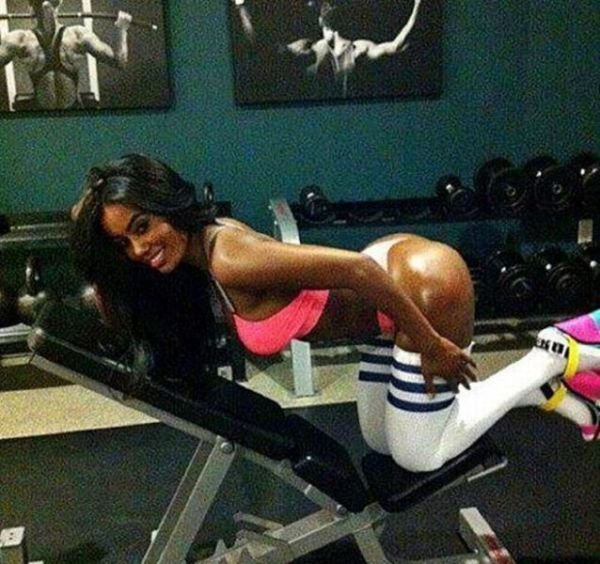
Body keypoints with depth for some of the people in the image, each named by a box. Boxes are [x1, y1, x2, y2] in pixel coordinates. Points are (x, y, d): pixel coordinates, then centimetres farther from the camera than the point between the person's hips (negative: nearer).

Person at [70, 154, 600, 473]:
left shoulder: (230, 260, -28)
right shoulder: (203, 240, -2)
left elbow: (356, 268, -33)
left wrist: (432, 346, -23)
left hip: (426, 284, -9)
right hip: (398, 268, 9)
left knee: (419, 456, 8)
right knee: (381, 441, 21)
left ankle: (557, 355, 15)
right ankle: (545, 390, 27)